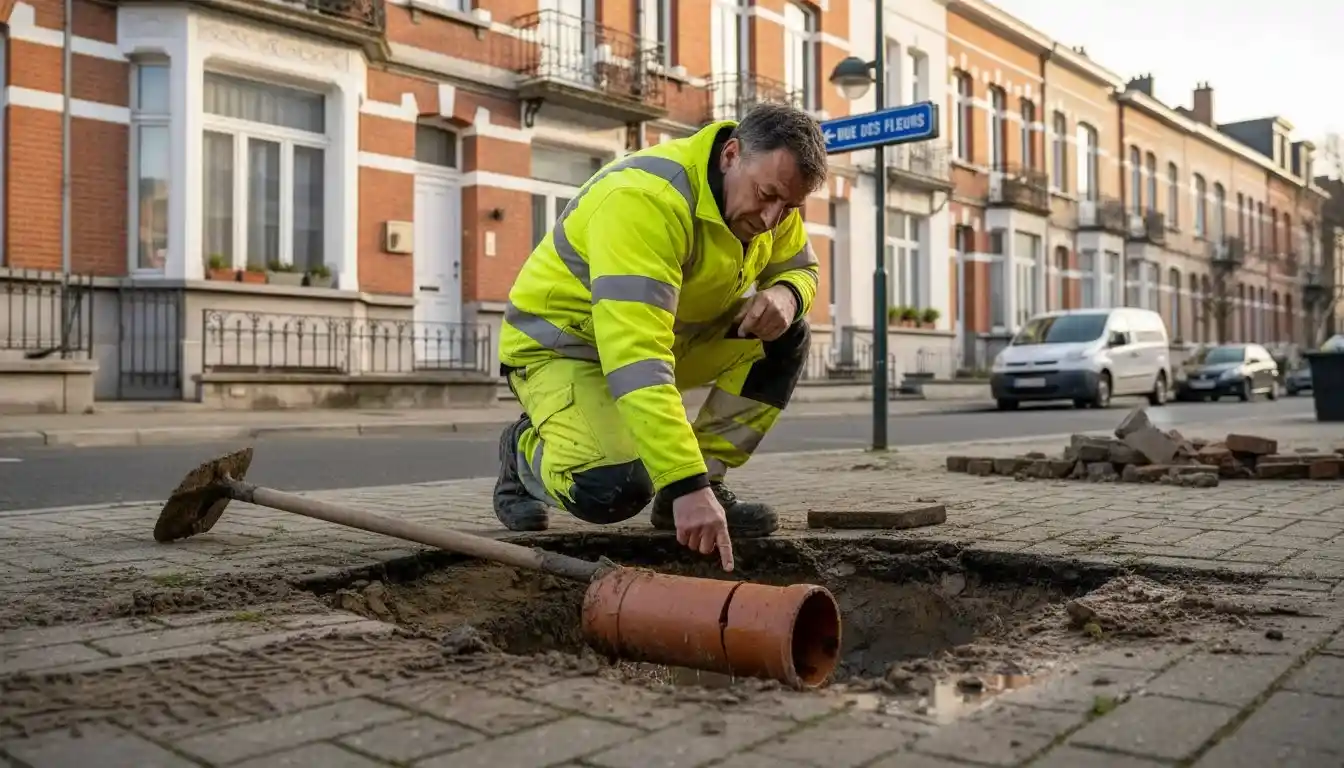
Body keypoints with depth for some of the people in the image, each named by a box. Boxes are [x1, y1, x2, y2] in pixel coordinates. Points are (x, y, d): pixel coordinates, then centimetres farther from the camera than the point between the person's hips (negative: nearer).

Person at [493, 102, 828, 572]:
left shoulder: (768, 200, -9)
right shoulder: (645, 200, -34)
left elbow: (800, 269, 8)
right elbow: (635, 360, -43)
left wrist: (786, 294, -19)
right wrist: (685, 485, -48)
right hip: (560, 345, -7)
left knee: (784, 335, -11)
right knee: (615, 490, -30)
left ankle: (706, 481, -1)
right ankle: (526, 452, 4)